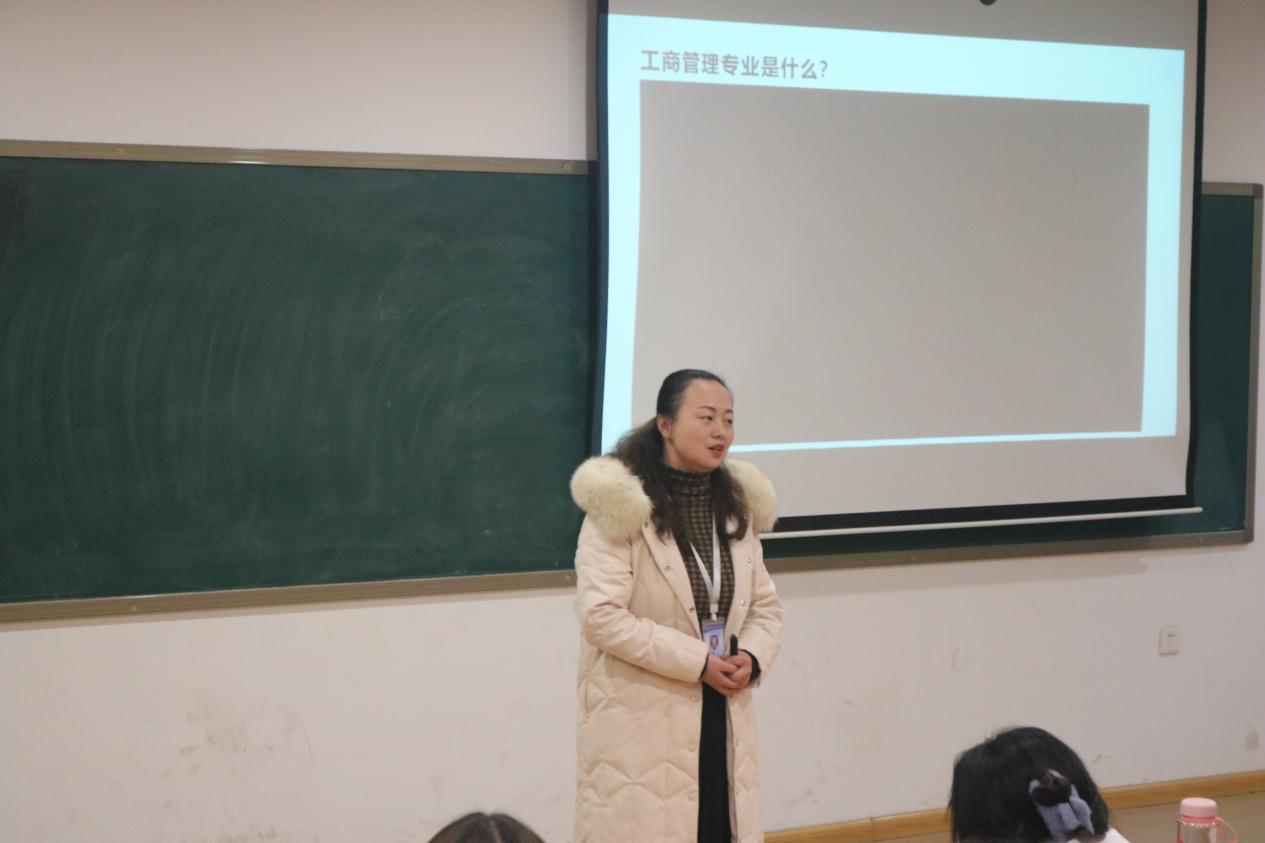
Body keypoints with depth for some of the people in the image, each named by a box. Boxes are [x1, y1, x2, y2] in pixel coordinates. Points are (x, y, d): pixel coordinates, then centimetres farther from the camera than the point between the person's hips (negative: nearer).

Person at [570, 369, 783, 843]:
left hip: (722, 719, 6)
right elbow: (601, 616, -18)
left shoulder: (738, 504, 10)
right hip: (640, 724, -6)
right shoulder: (621, 506, -12)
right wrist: (697, 661, -18)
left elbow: (765, 605, 15)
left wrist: (753, 657, -7)